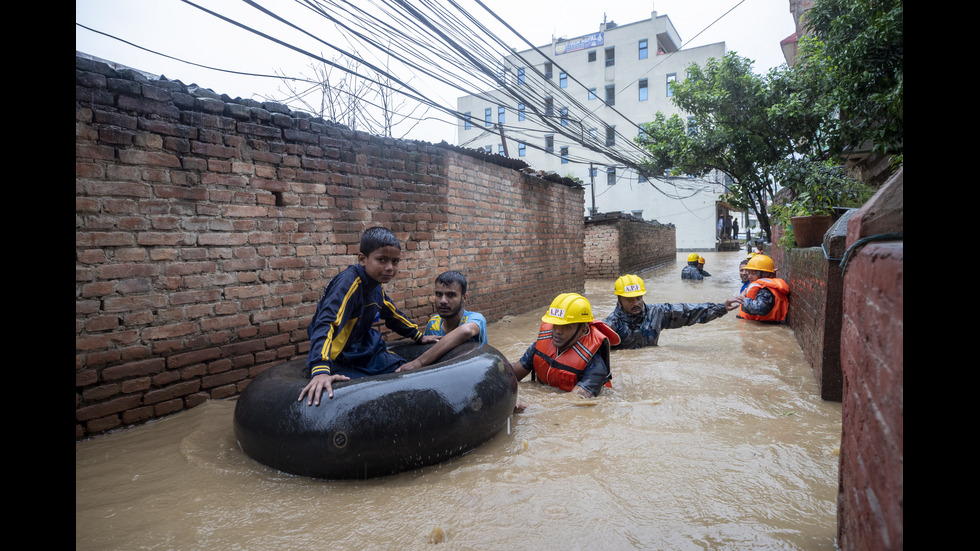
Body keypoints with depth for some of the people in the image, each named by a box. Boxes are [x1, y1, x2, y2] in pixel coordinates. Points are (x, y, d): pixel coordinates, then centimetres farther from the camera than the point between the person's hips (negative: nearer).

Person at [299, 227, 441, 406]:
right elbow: (325, 323, -39)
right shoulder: (348, 283, -25)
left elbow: (392, 314, 19)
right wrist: (320, 371, -52)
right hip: (341, 361, -8)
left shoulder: (375, 284, 1)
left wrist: (419, 336, 26)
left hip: (366, 351, 8)